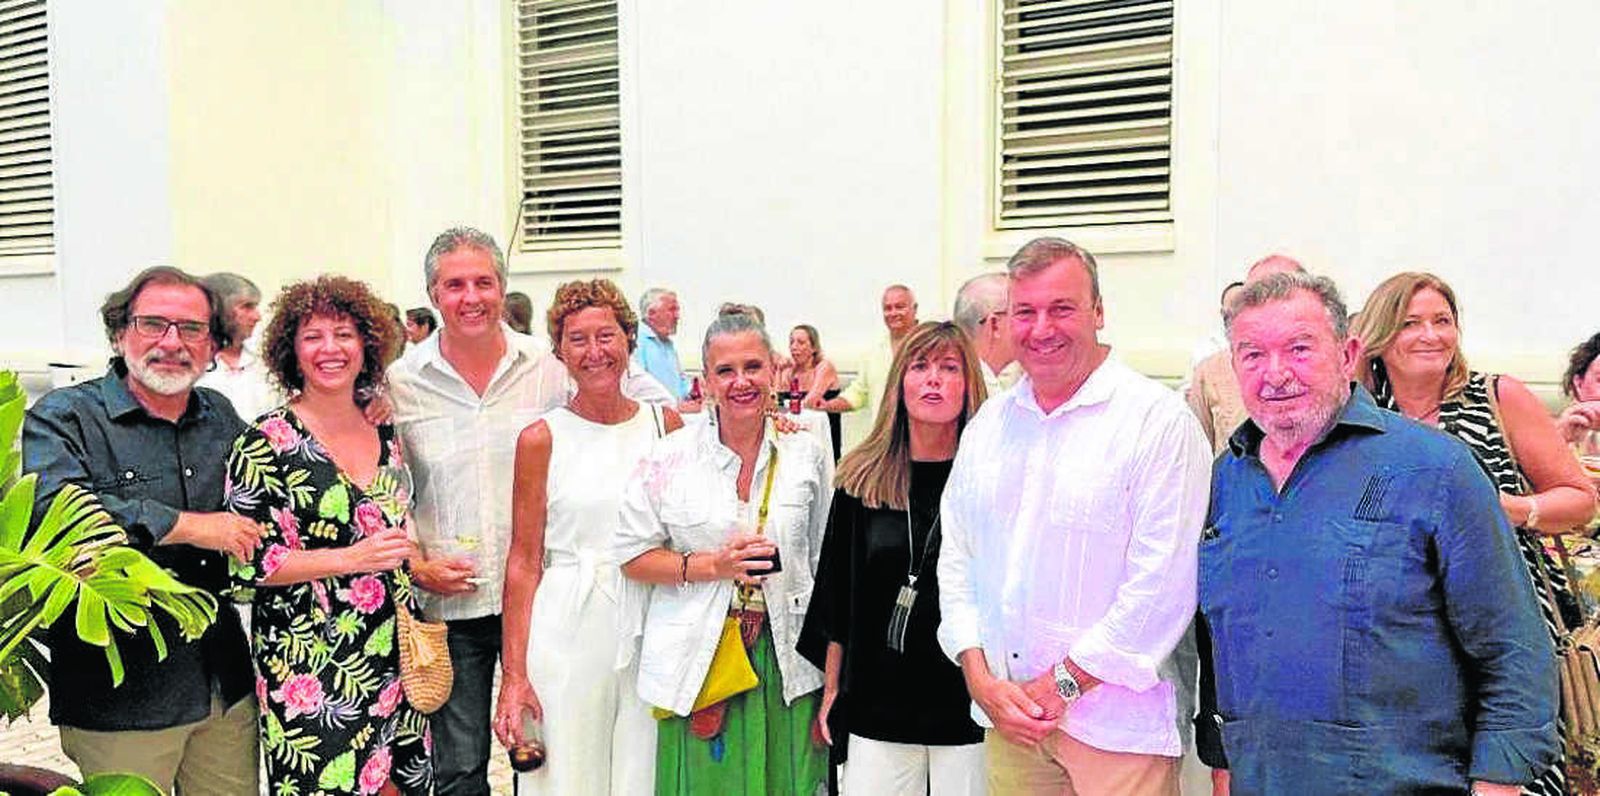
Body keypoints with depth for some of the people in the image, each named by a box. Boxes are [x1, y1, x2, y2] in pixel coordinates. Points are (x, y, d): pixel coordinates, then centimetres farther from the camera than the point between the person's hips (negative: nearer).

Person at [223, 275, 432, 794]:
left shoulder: (384, 433, 8)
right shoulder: (268, 441, -10)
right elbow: (246, 563, -13)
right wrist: (350, 559, -19)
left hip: (392, 661, 6)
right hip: (310, 668, -5)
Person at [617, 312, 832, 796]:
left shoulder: (807, 455, 4)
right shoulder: (670, 458, -1)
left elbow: (825, 562, 11)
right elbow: (634, 557, 1)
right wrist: (714, 565, -13)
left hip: (787, 661, 1)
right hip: (698, 660, -1)